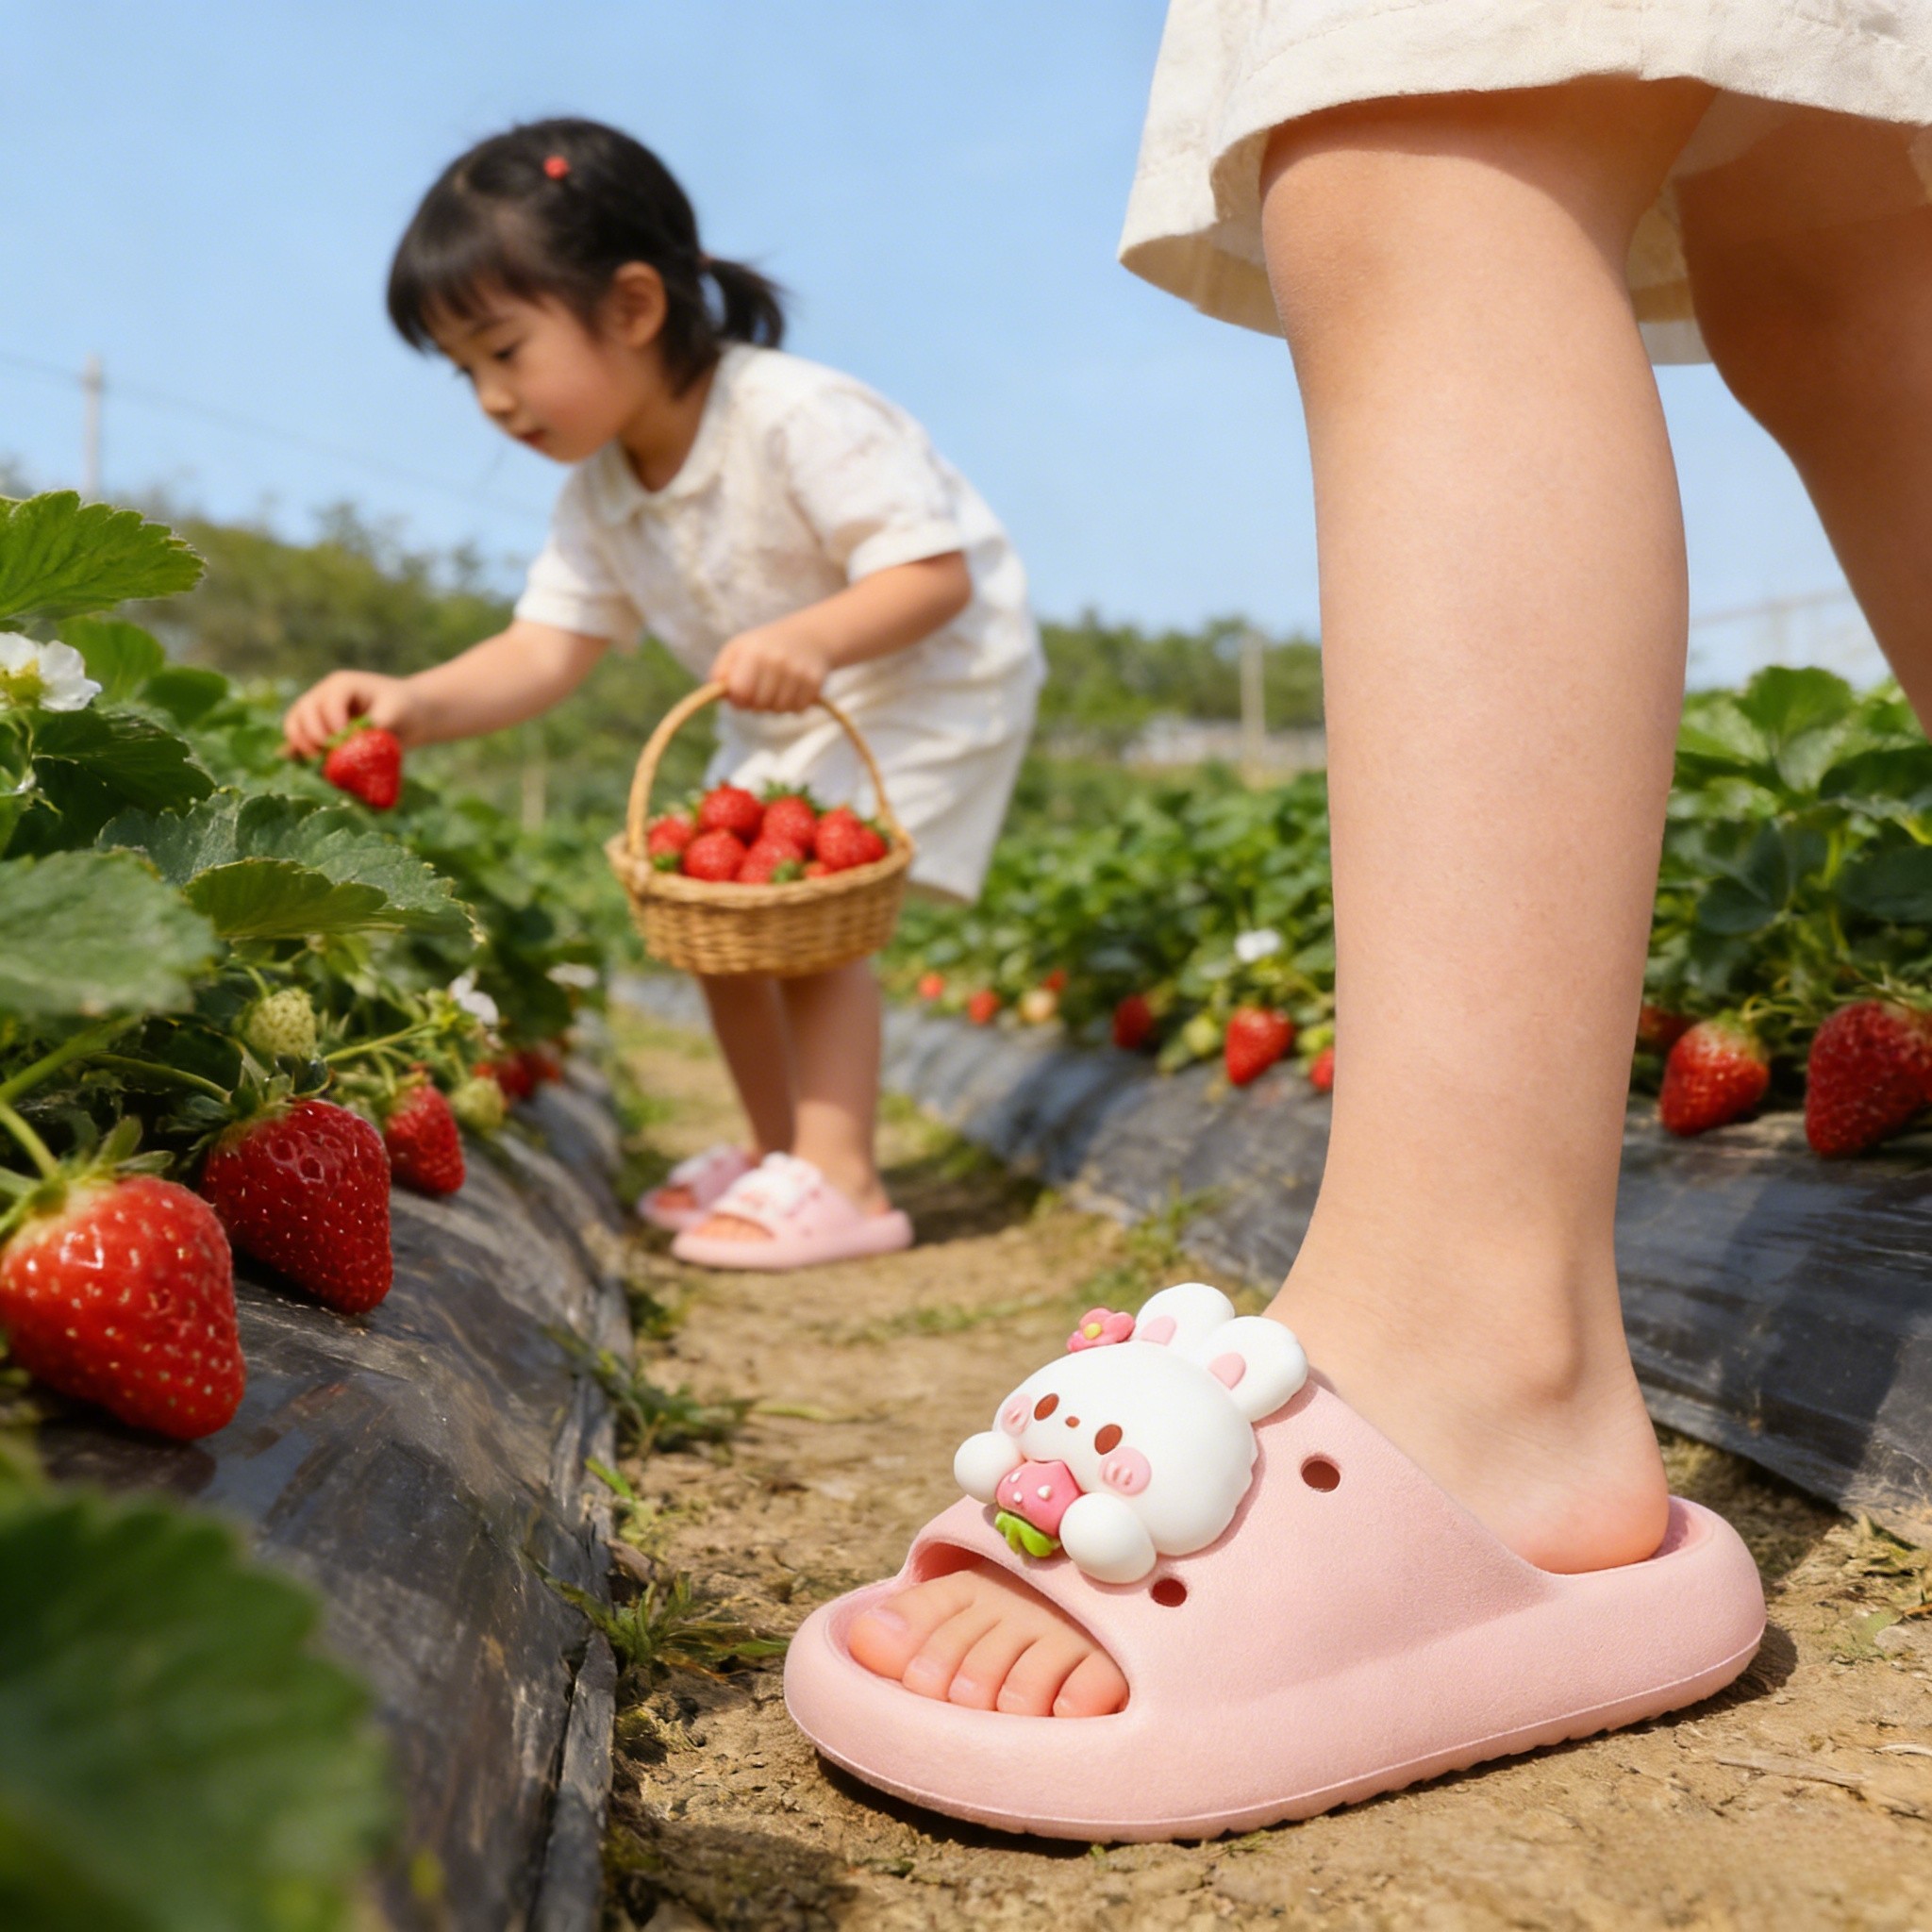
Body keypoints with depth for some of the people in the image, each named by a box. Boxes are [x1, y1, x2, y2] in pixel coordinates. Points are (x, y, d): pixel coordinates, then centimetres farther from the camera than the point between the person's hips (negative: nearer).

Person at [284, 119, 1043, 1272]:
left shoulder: (798, 420, -28)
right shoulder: (602, 495, -3)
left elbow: (936, 571, -30)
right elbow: (545, 650, -10)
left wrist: (805, 638, -46)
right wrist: (415, 705, -28)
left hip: (928, 678, -9)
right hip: (786, 719, 9)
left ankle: (839, 1180, -15)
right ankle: (777, 1149, 20)